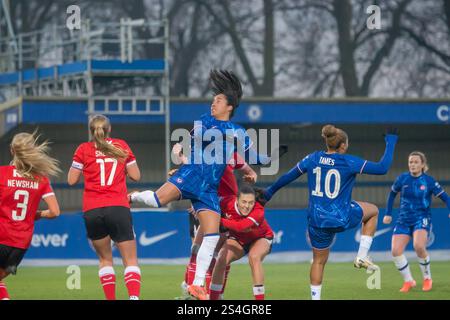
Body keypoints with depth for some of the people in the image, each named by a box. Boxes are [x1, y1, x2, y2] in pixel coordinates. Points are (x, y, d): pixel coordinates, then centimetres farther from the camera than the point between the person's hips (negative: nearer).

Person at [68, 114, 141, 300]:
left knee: (105, 258, 18)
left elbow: (72, 180, 5)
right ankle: (134, 296, -26)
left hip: (92, 211, 1)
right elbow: (135, 176, 12)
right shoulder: (121, 146, 8)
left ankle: (111, 299, 7)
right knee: (130, 260, -2)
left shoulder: (84, 149, 4)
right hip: (118, 208, -1)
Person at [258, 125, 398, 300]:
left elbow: (288, 177, 11)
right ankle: (362, 257, 17)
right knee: (373, 211, 25)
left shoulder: (313, 159, 1)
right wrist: (390, 142, 4)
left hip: (317, 220, 4)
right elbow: (382, 168, -9)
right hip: (342, 218, -4)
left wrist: (269, 192, 26)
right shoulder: (349, 162, -11)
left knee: (319, 260, 20)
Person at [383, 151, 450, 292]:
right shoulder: (402, 179, 0)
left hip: (422, 219, -3)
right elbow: (392, 193, 17)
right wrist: (388, 213, 16)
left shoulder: (429, 181, -7)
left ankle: (427, 278, -5)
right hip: (404, 220, 4)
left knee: (419, 246, -29)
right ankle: (408, 281, 7)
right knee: (396, 251, -13)